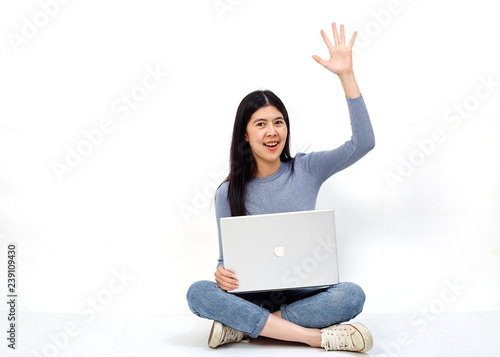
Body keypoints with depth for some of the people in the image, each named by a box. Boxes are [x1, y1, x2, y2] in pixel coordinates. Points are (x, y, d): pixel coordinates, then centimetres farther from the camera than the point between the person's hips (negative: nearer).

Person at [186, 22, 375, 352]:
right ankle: (317, 336, -29)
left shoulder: (307, 170, 0)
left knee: (352, 295, -31)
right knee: (198, 293, -29)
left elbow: (364, 142, -11)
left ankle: (244, 326, -23)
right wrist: (222, 273, -21)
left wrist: (346, 75, -17)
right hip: (252, 293, 0)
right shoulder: (229, 193, 1)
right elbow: (228, 258, 5)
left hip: (301, 292, 0)